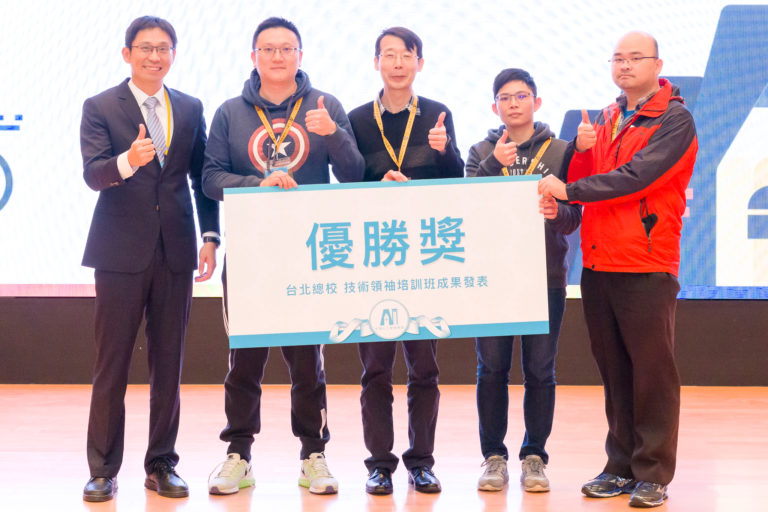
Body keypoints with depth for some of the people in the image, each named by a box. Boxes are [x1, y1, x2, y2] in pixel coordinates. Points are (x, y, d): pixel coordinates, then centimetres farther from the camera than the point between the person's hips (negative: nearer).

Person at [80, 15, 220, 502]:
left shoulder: (190, 109, 11)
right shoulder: (100, 107, 0)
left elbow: (203, 178, 13)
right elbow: (92, 173, -13)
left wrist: (211, 236, 3)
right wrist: (128, 160, -33)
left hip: (175, 253, 3)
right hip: (121, 254, -3)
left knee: (169, 365, 8)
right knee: (112, 366, 1)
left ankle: (162, 464, 18)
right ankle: (103, 470, 11)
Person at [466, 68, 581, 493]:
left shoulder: (560, 152, 6)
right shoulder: (481, 152, 9)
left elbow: (574, 219, 2)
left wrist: (557, 212, -21)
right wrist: (493, 164, -17)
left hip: (545, 278, 0)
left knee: (540, 371, 2)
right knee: (492, 369, 2)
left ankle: (534, 456, 13)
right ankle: (494, 456, 12)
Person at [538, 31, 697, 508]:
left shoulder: (674, 120, -5)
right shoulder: (605, 120, 16)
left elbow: (636, 177, -18)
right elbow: (578, 185, 12)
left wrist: (569, 190, -17)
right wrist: (581, 150, -7)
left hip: (647, 269, -6)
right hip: (598, 264, 6)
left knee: (652, 371, -2)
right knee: (614, 371, 11)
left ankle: (653, 473, 4)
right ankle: (621, 466, 19)